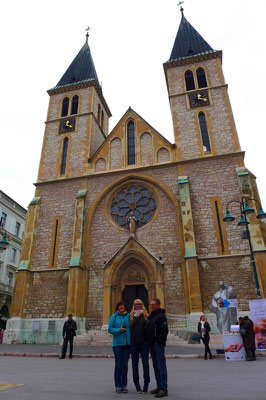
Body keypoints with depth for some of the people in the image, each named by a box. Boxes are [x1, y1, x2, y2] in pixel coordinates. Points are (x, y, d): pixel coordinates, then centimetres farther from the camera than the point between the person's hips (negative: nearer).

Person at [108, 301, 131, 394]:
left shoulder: (128, 316, 6)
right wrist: (119, 330, -16)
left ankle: (124, 385, 19)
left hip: (127, 343, 2)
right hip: (117, 343, -2)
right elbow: (110, 329, -2)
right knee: (118, 364, 3)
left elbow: (132, 328, 10)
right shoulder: (114, 316, 0)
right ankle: (118, 385, 15)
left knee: (125, 364, 8)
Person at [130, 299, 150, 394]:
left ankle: (145, 387, 11)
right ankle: (137, 387, 18)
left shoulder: (146, 316, 3)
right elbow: (129, 329, 6)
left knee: (145, 364, 0)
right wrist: (129, 342, -1)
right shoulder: (131, 317, 6)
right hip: (134, 343, 1)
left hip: (144, 343, -1)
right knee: (135, 364, 6)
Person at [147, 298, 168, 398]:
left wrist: (158, 342, -20)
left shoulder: (161, 316, -11)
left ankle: (164, 389, 0)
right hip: (152, 345, 9)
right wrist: (149, 342, 14)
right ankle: (159, 386, 24)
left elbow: (164, 330, -19)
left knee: (161, 366, -5)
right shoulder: (151, 316, 16)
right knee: (156, 366, 14)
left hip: (159, 345, -9)